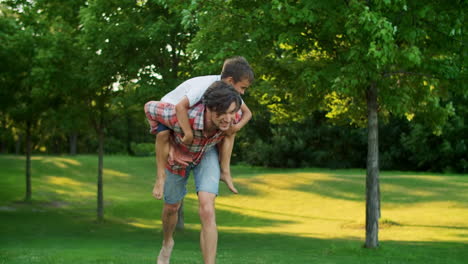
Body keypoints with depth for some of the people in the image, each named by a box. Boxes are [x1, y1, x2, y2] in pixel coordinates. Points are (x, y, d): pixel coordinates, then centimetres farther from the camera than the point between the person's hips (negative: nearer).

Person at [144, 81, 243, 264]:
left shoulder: (234, 116, -35)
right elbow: (150, 107, -26)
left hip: (206, 154, 1)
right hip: (178, 155, -1)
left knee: (207, 211, -20)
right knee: (172, 207, 21)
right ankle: (167, 242, 57)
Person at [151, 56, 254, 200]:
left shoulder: (230, 90, -14)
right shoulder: (205, 86, -38)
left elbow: (247, 112, -5)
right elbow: (180, 107, -49)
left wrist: (237, 126, -24)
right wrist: (188, 133, -48)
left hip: (196, 113, 7)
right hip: (169, 107, -7)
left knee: (230, 130, -7)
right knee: (163, 134, -38)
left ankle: (225, 171, -5)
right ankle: (160, 176, -23)